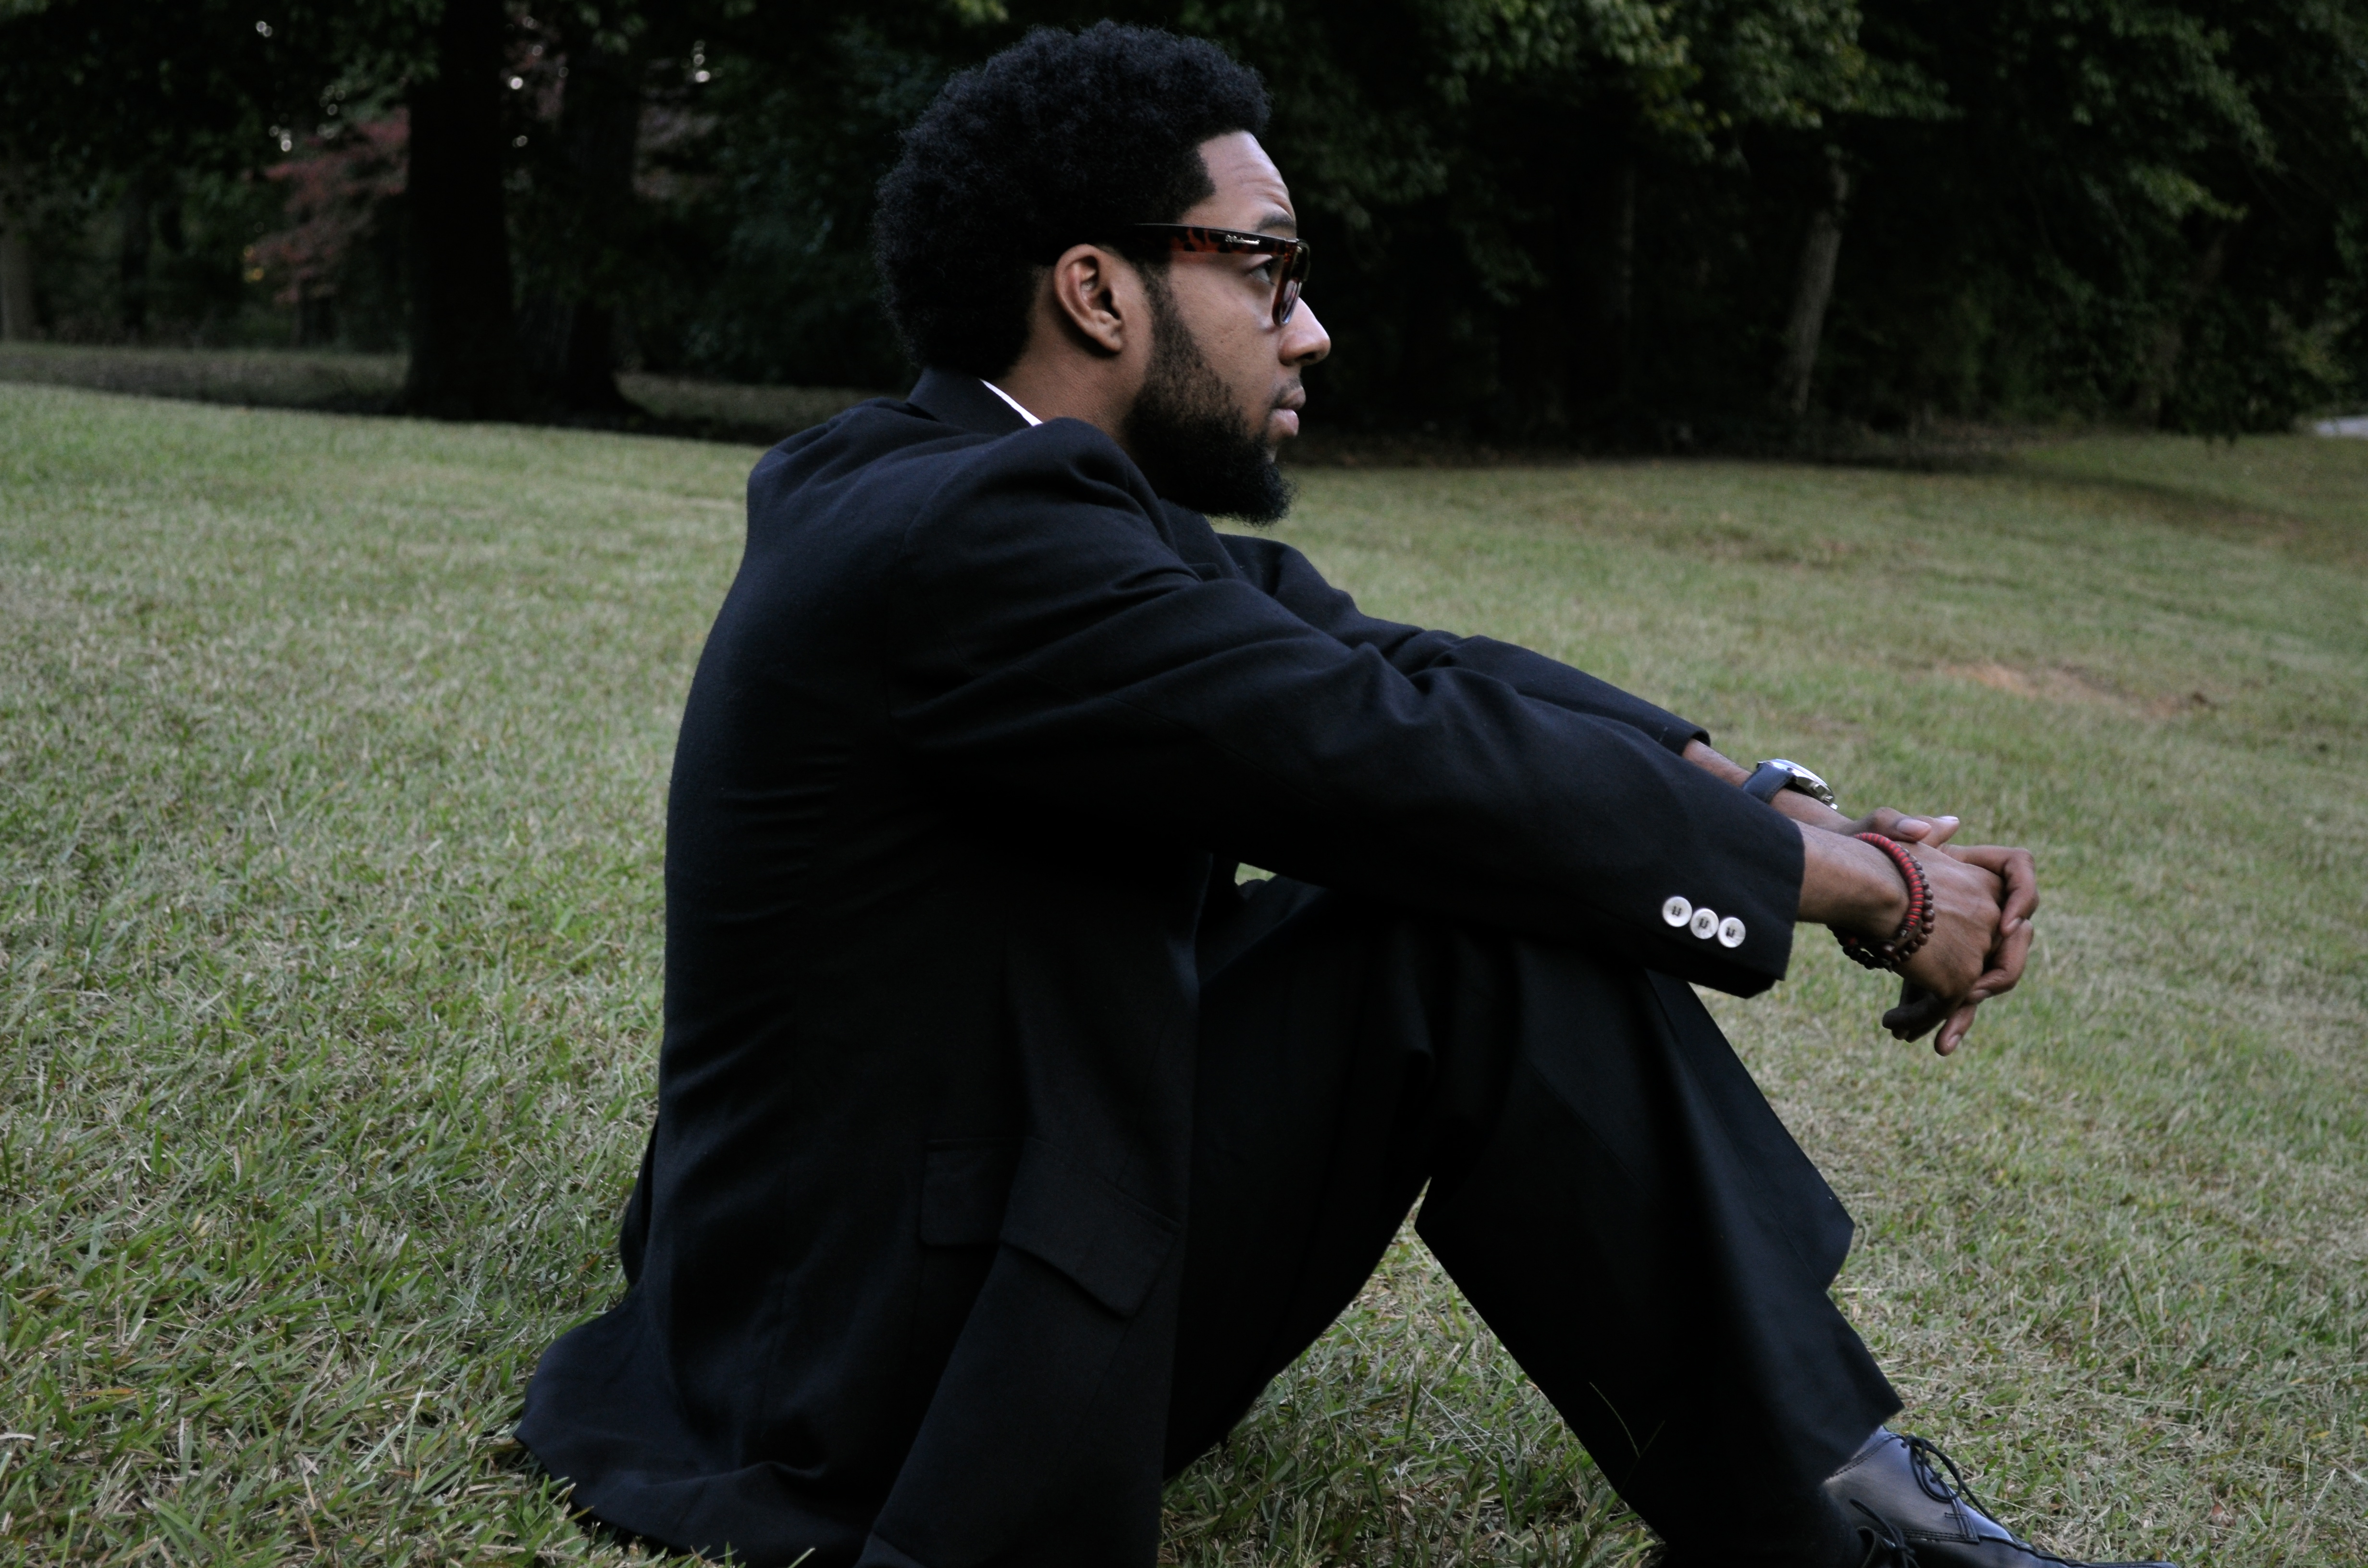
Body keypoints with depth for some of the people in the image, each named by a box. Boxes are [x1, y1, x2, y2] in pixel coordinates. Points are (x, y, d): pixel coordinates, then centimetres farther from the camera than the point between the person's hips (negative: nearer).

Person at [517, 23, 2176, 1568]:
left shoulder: (1046, 495, 6)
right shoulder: (962, 534, -24)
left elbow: (1404, 668, 3)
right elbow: (1407, 758, -24)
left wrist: (1784, 810, -8)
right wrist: (1871, 879, -13)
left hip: (1016, 1163, 9)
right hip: (888, 1357, -9)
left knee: (1521, 874, 1)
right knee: (1481, 942, -20)